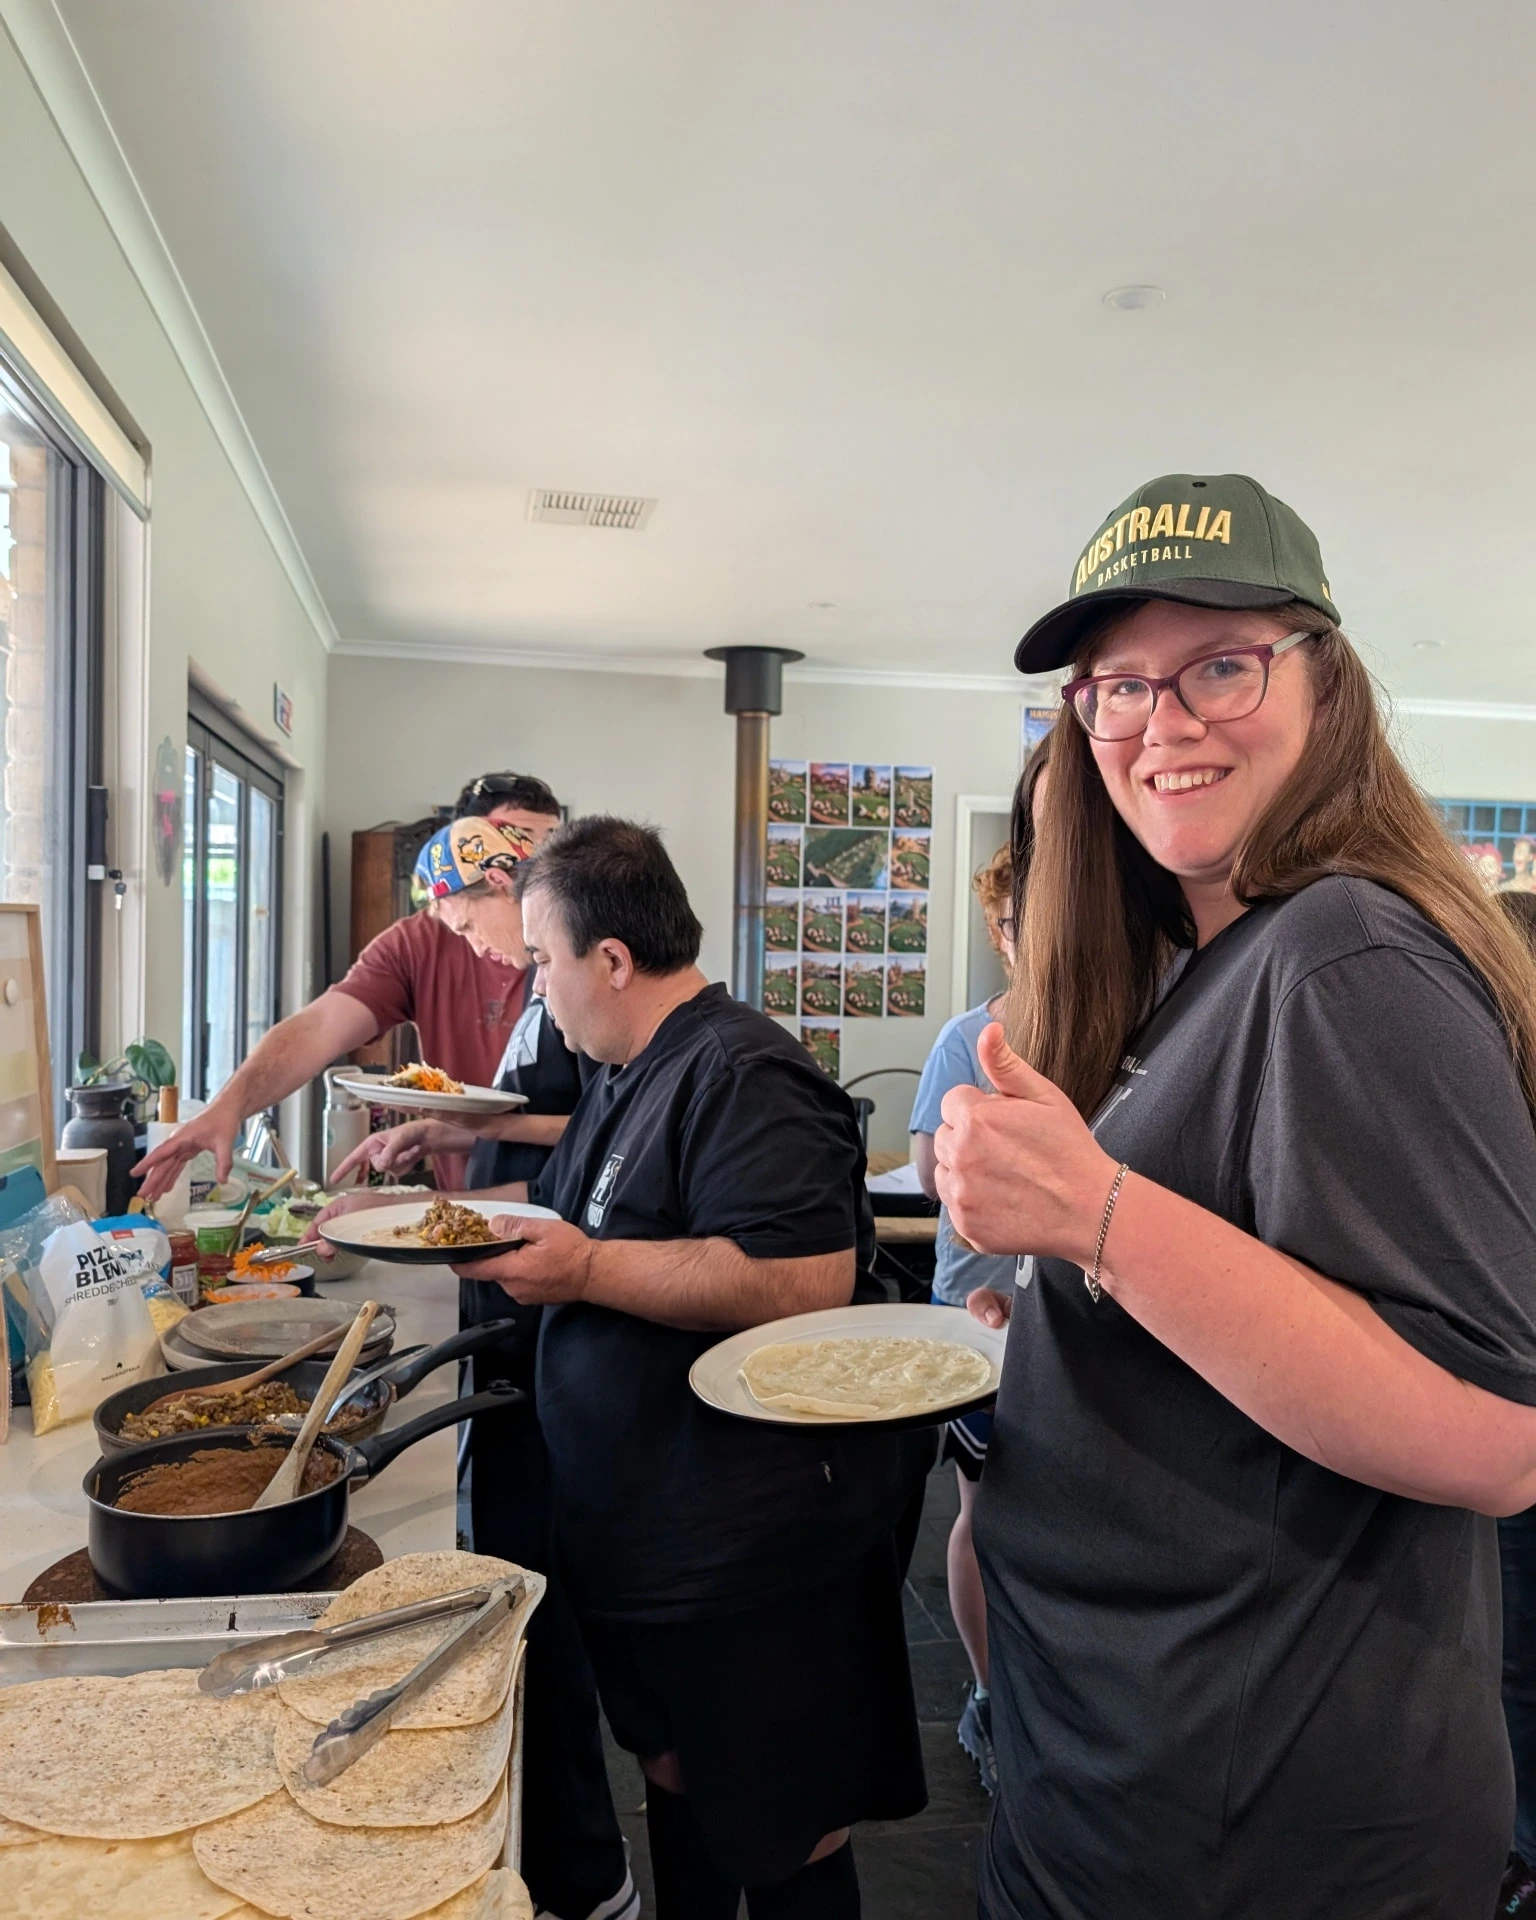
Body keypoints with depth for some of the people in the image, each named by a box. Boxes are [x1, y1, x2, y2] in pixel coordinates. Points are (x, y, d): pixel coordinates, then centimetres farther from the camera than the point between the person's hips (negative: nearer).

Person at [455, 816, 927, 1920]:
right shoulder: (630, 1078, 12)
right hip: (648, 1533, 10)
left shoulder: (741, 1078, -22)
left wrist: (589, 1270, -28)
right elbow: (580, 1212, 25)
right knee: (675, 1778, 25)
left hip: (754, 1554, -9)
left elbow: (809, 1280, -32)